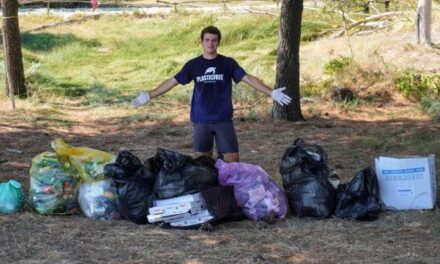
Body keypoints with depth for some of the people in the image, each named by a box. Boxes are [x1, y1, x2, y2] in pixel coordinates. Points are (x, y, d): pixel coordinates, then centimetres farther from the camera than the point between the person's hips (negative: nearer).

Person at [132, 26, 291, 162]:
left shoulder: (228, 63, 0)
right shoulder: (193, 65, 3)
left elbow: (248, 78, -6)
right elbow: (172, 81, 5)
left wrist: (271, 93, -18)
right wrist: (149, 96, 1)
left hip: (223, 119, -1)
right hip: (201, 121, 1)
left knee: (232, 158, -5)